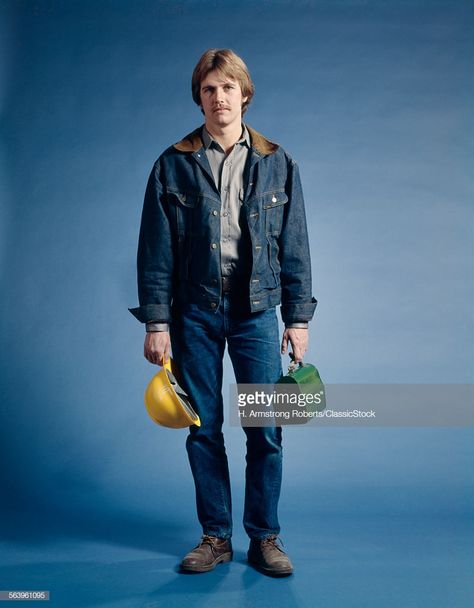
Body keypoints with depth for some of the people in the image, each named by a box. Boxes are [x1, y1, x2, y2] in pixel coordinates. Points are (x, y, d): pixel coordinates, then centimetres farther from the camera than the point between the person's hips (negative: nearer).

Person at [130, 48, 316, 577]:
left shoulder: (277, 165, 6)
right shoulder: (173, 165, 3)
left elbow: (294, 248, 6)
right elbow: (155, 250, 1)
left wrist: (298, 318, 2)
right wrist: (156, 321, -5)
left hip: (256, 308, 0)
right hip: (195, 311, 0)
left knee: (265, 429, 0)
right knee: (203, 429, 7)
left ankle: (264, 538, 18)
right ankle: (215, 537, 22)